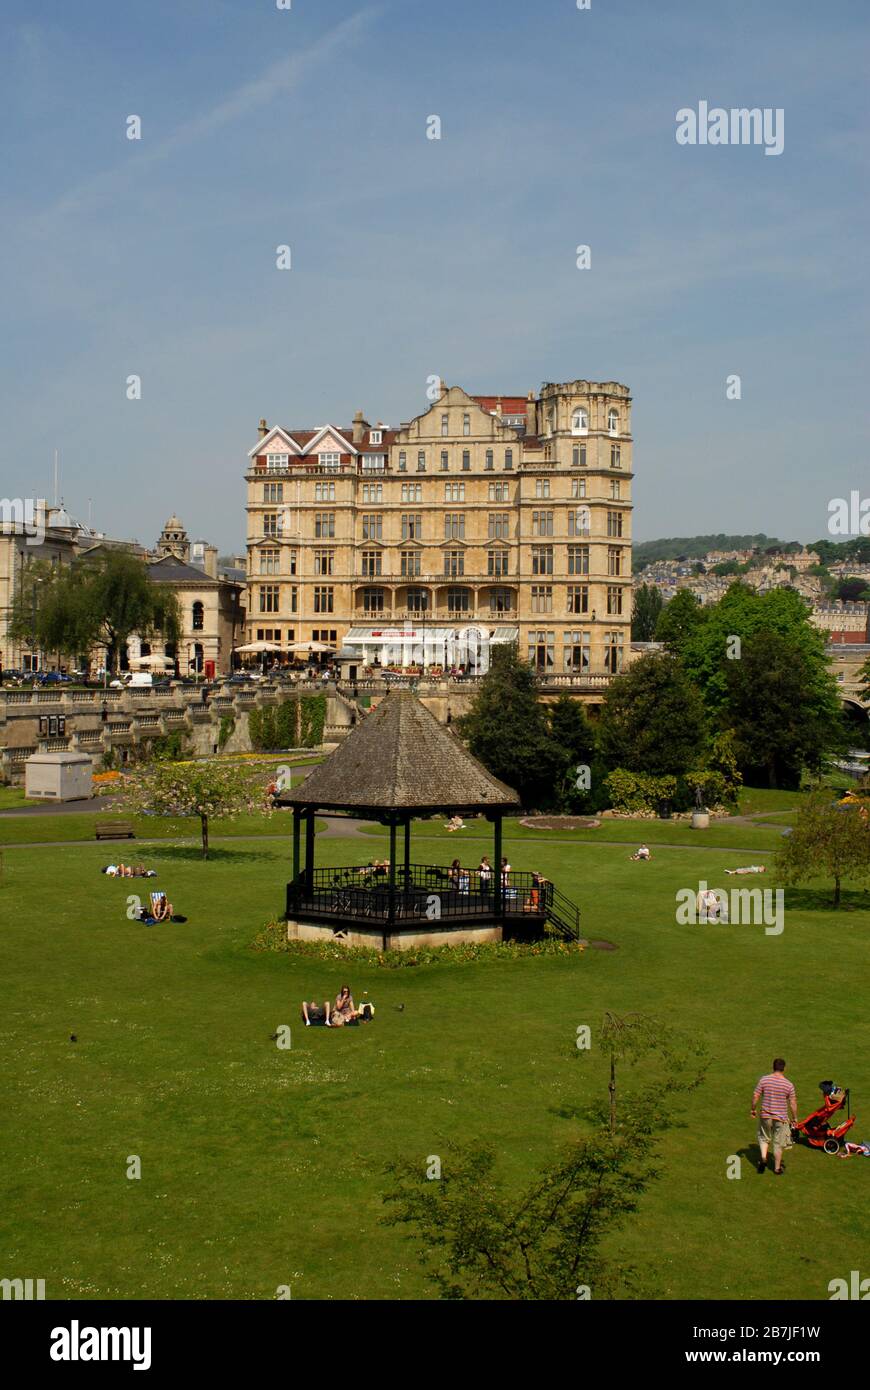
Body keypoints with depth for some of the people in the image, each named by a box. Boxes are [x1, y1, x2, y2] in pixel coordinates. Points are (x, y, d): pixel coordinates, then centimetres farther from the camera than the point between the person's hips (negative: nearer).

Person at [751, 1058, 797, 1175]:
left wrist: (753, 1109, 11)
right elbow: (793, 1104, -5)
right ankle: (777, 1168, 21)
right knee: (778, 1143, 12)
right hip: (781, 1117, -1)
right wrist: (794, 1118, 9)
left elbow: (755, 1096, -5)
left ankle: (763, 1158, 2)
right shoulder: (788, 1084, -10)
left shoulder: (764, 1080, -8)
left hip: (765, 1116, 1)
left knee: (764, 1138, 22)